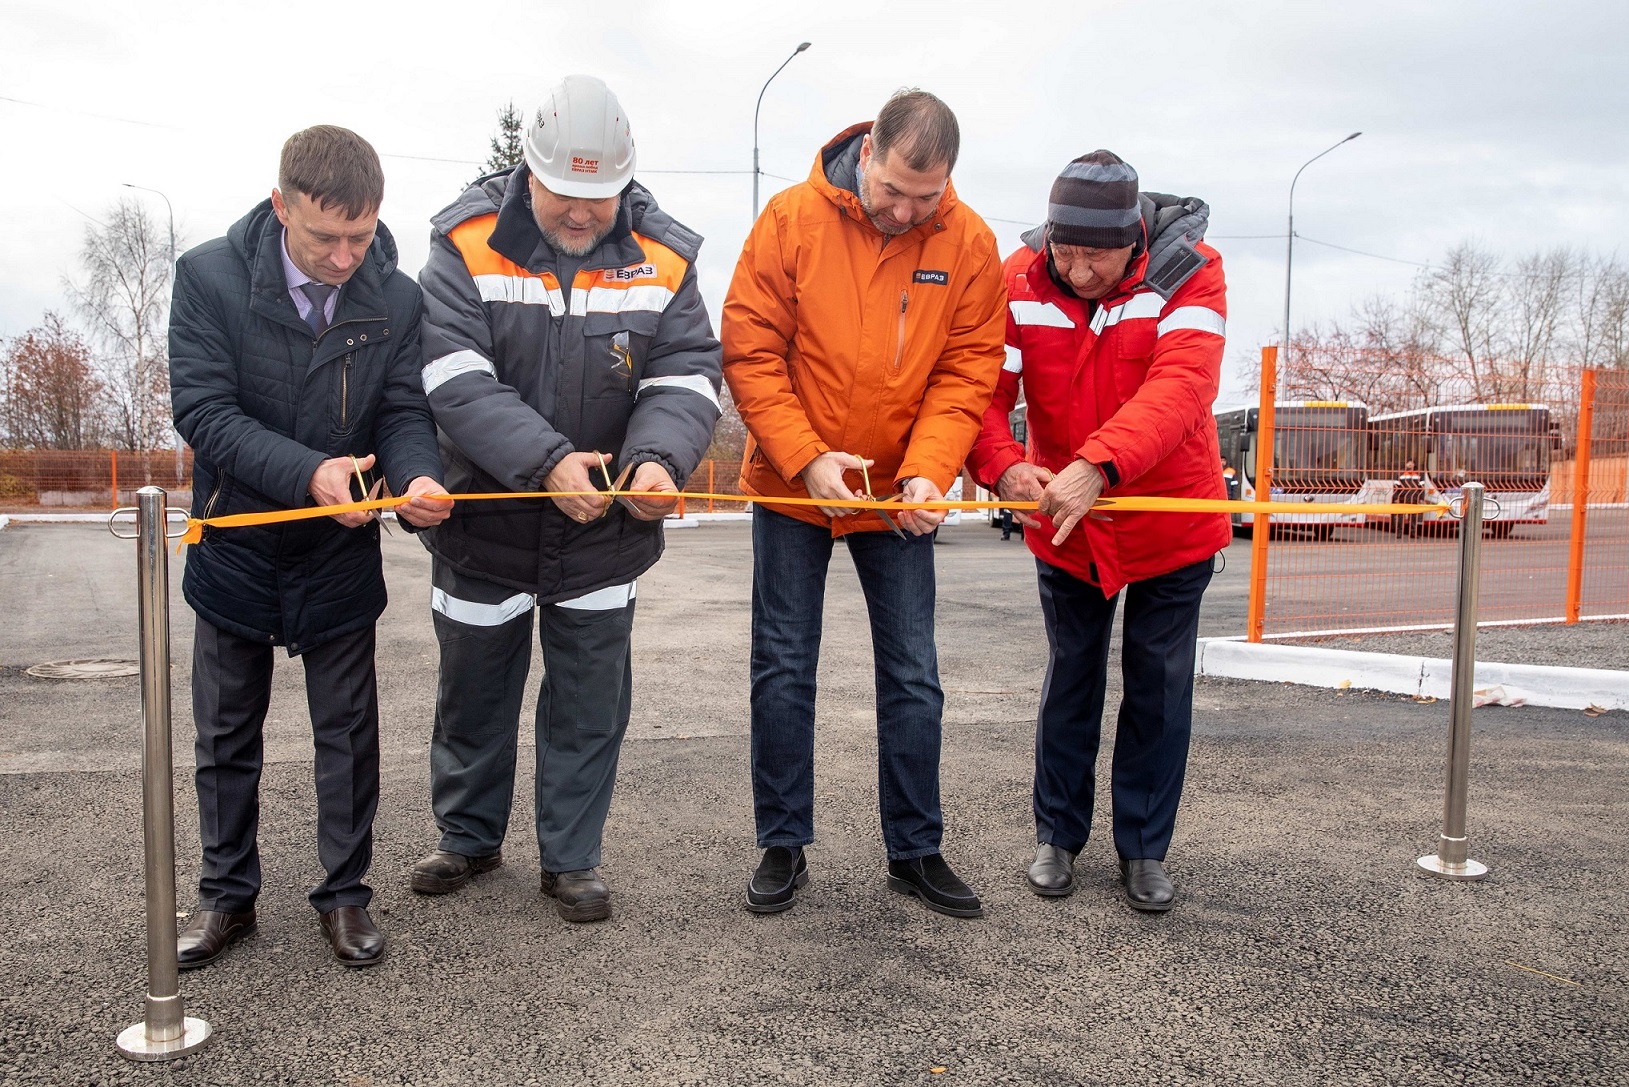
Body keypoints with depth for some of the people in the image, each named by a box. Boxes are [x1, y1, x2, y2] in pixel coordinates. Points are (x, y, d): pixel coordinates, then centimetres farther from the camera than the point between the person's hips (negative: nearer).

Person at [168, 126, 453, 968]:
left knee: (348, 731, 9)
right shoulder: (210, 277, -14)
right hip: (236, 544, 0)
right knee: (226, 734, 13)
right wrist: (308, 471, -32)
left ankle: (345, 892, 26)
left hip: (341, 552, 1)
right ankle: (227, 895, 30)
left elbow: (404, 411, -8)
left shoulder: (394, 298, -9)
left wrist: (417, 478, -31)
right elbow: (203, 408, -19)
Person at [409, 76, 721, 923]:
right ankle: (469, 837, 39)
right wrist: (548, 461, -33)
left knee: (590, 706, 9)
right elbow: (456, 378, -21)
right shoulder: (467, 246, -11)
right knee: (474, 694, 16)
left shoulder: (660, 259, -5)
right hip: (484, 526, 0)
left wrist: (658, 457, -32)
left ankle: (571, 859, 28)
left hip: (603, 535, 1)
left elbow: (686, 377, -10)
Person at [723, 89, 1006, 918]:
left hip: (900, 494, 1)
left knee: (913, 676, 5)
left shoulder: (969, 244, -8)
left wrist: (927, 472, -21)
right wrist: (806, 458, -20)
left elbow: (967, 373, -7)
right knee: (783, 671, 4)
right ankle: (783, 846, 19)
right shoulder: (792, 219, -12)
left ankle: (916, 851, 19)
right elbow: (749, 353, -11)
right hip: (792, 485, -1)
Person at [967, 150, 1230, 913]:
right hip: (1064, 529, 2)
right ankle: (1057, 835, 29)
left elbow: (1180, 386, -33)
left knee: (1160, 686, 7)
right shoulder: (1020, 282, -13)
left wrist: (1098, 465, -47)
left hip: (1172, 523, -1)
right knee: (1070, 679, 13)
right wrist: (1003, 466, -40)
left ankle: (1143, 847, 23)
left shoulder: (1187, 272, -19)